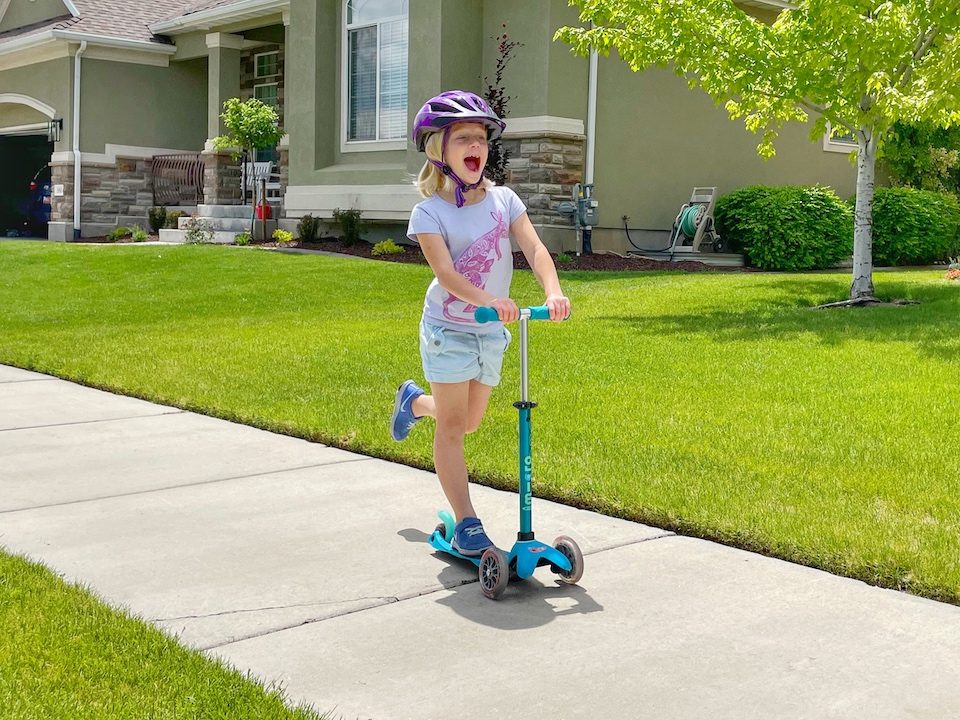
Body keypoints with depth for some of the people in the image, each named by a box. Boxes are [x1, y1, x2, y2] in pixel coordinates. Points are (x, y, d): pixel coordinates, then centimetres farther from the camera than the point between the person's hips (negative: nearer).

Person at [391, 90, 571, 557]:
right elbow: (445, 272, -25)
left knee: (469, 421, 20)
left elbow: (534, 248, -12)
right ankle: (466, 525, 5)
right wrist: (490, 300, -42)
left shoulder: (502, 199, -1)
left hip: (491, 331, 5)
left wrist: (553, 292, -32)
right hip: (448, 329, -5)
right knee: (452, 427, -2)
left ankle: (415, 401, 51)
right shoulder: (429, 211, -13)